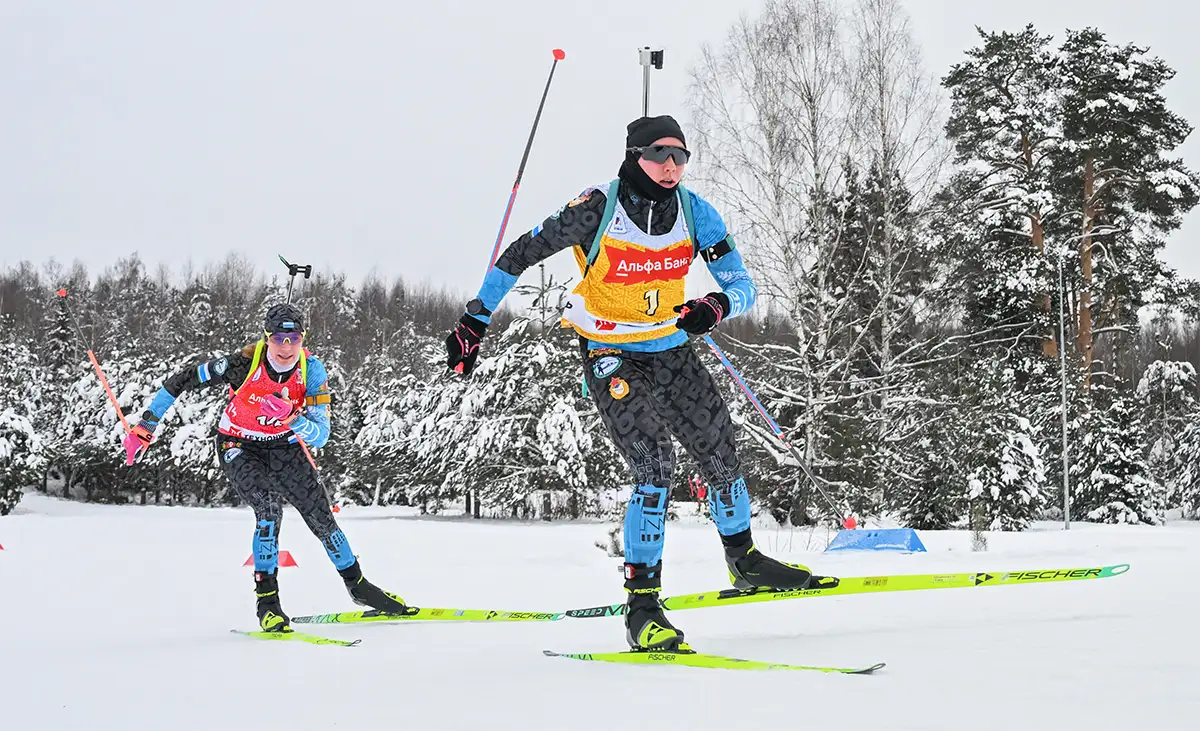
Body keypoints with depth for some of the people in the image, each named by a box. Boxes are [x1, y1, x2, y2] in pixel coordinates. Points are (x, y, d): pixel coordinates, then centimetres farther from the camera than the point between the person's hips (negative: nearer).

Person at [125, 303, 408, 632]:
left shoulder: (311, 370, -21)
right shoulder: (245, 364, -29)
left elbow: (320, 436, -23)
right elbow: (180, 381, -17)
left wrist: (293, 420, -44)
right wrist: (145, 427, -13)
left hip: (285, 447, 3)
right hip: (240, 448, -3)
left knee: (321, 517, 0)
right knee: (270, 509, -26)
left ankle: (357, 585, 23)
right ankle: (267, 599, -12)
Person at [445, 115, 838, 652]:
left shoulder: (695, 212, -8)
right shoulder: (597, 209, -19)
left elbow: (743, 287, -6)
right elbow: (520, 255, -9)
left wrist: (717, 306, -30)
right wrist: (474, 321, -9)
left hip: (672, 351, 5)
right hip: (611, 357, -5)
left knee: (721, 457, 7)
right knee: (655, 468, -19)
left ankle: (744, 561, 33)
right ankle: (642, 606, -11)